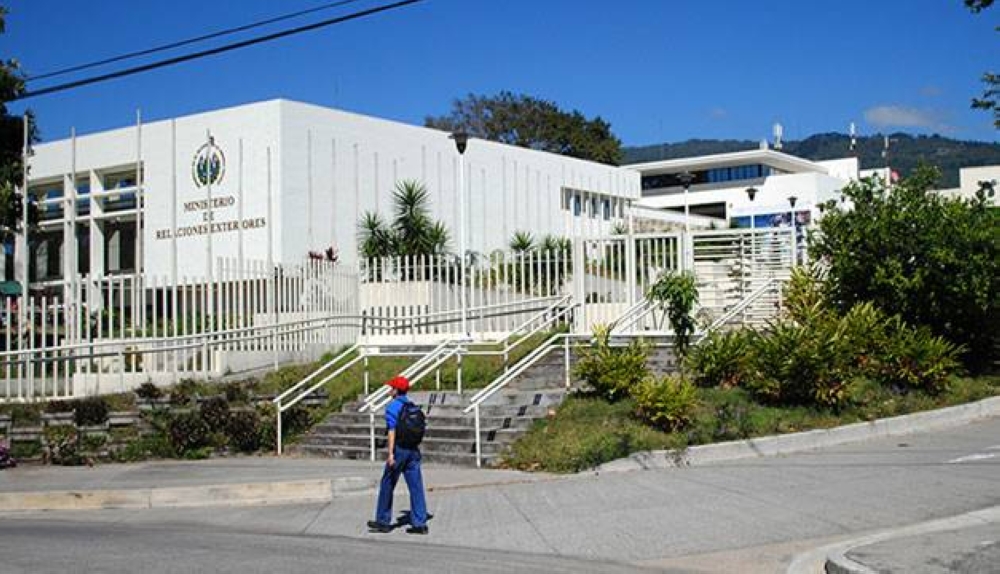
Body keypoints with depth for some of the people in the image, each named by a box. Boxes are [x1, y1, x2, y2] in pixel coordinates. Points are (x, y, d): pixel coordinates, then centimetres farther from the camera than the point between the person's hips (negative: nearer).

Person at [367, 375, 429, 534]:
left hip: (399, 449, -6)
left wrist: (390, 453, -20)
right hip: (413, 450, 6)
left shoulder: (392, 407, -8)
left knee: (387, 485, 7)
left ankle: (383, 522, 15)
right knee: (416, 486, 3)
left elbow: (392, 430, -16)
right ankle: (420, 524, 0)